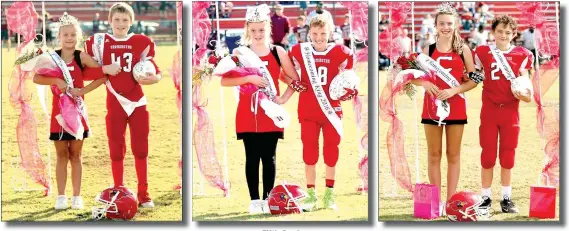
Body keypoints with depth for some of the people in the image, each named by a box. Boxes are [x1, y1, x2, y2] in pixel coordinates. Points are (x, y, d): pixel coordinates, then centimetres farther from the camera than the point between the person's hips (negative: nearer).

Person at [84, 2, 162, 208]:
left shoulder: (140, 43, 1)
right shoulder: (100, 42, -1)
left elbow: (155, 72, 4)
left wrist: (152, 78, -17)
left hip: (137, 103, 0)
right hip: (115, 104, 0)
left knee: (141, 149, 5)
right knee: (116, 150, 5)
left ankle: (143, 194, 14)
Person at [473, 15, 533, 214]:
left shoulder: (521, 55, 4)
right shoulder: (483, 52, 3)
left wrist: (526, 94, -15)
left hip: (510, 110, 0)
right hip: (489, 110, 0)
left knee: (507, 156, 6)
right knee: (488, 155, 2)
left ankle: (506, 198, 15)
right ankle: (486, 197, 11)